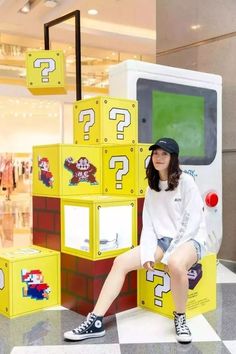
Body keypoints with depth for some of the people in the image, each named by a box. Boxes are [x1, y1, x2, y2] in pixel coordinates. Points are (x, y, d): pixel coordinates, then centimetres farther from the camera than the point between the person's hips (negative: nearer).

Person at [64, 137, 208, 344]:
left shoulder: (186, 182, -7)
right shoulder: (152, 187, 11)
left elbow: (192, 221, -12)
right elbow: (148, 224, 6)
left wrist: (170, 253, -16)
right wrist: (148, 253, -10)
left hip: (190, 239, -6)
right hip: (163, 240, 6)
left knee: (175, 264, -40)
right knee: (121, 261, -14)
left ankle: (180, 318, -14)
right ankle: (96, 322, -13)